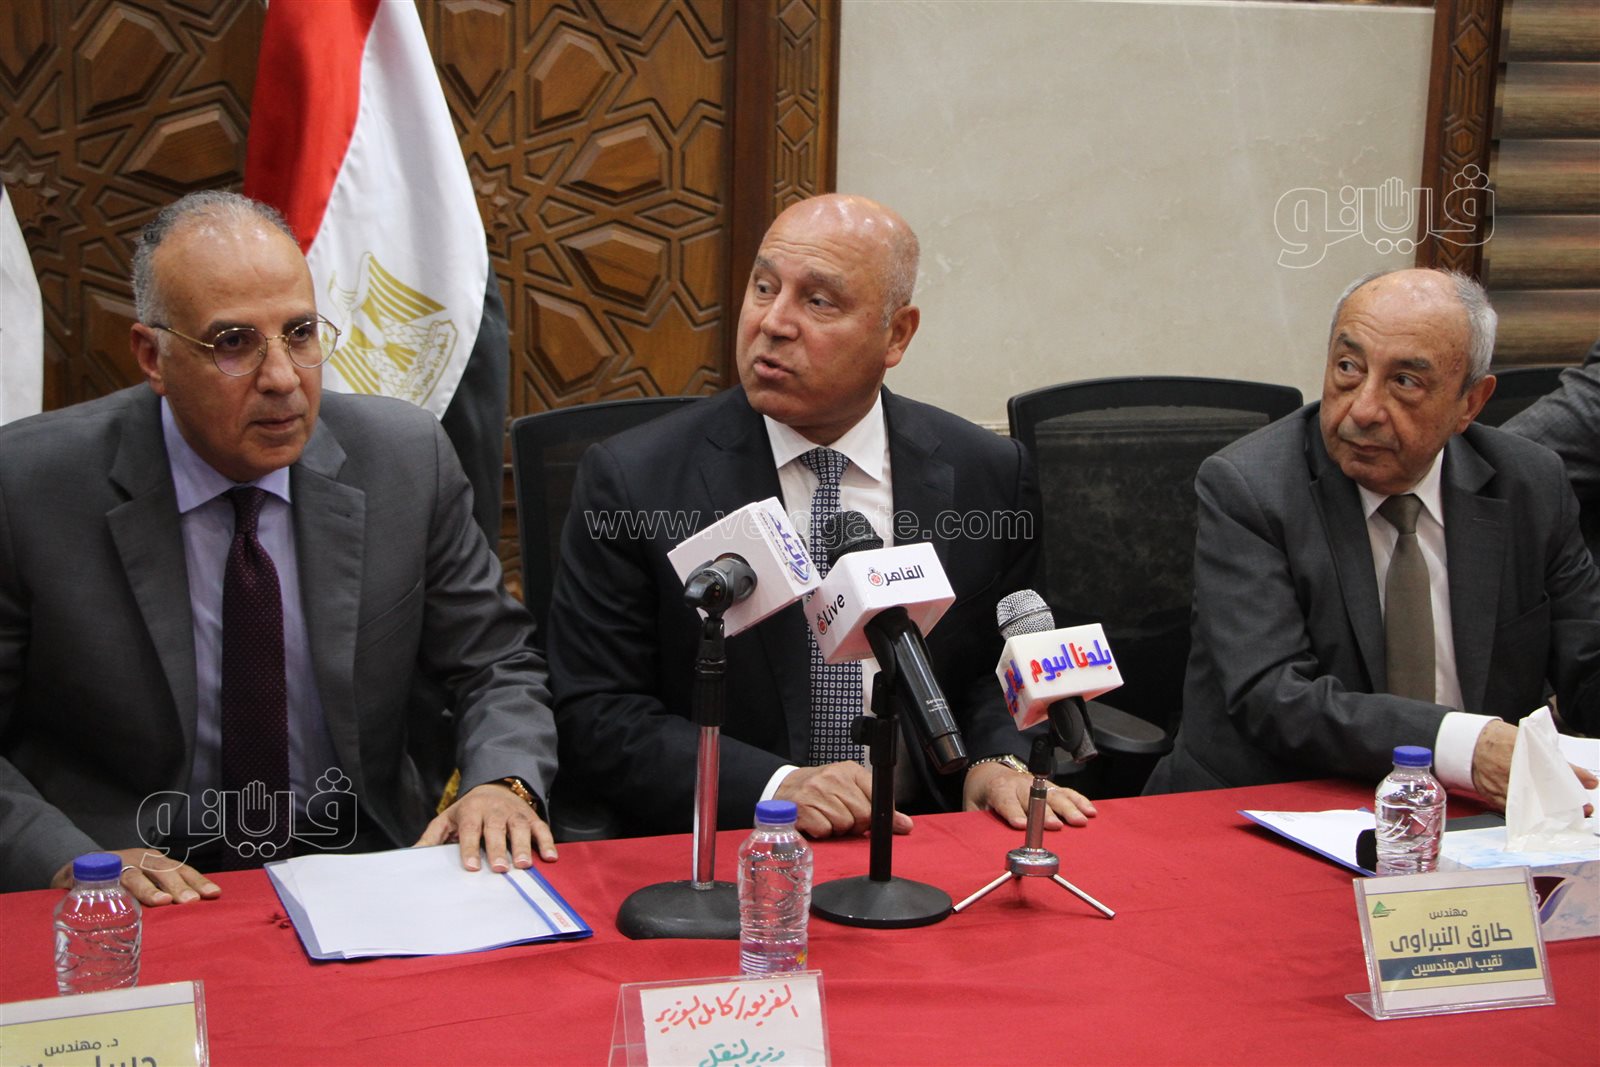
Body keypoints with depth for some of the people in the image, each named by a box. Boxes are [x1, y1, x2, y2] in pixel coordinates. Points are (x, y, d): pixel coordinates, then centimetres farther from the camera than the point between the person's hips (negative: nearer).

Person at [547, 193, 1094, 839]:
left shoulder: (987, 476, 4)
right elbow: (594, 715, -6)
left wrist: (999, 760, -8)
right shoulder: (630, 481, -3)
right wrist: (774, 787, -19)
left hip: (921, 856, 2)